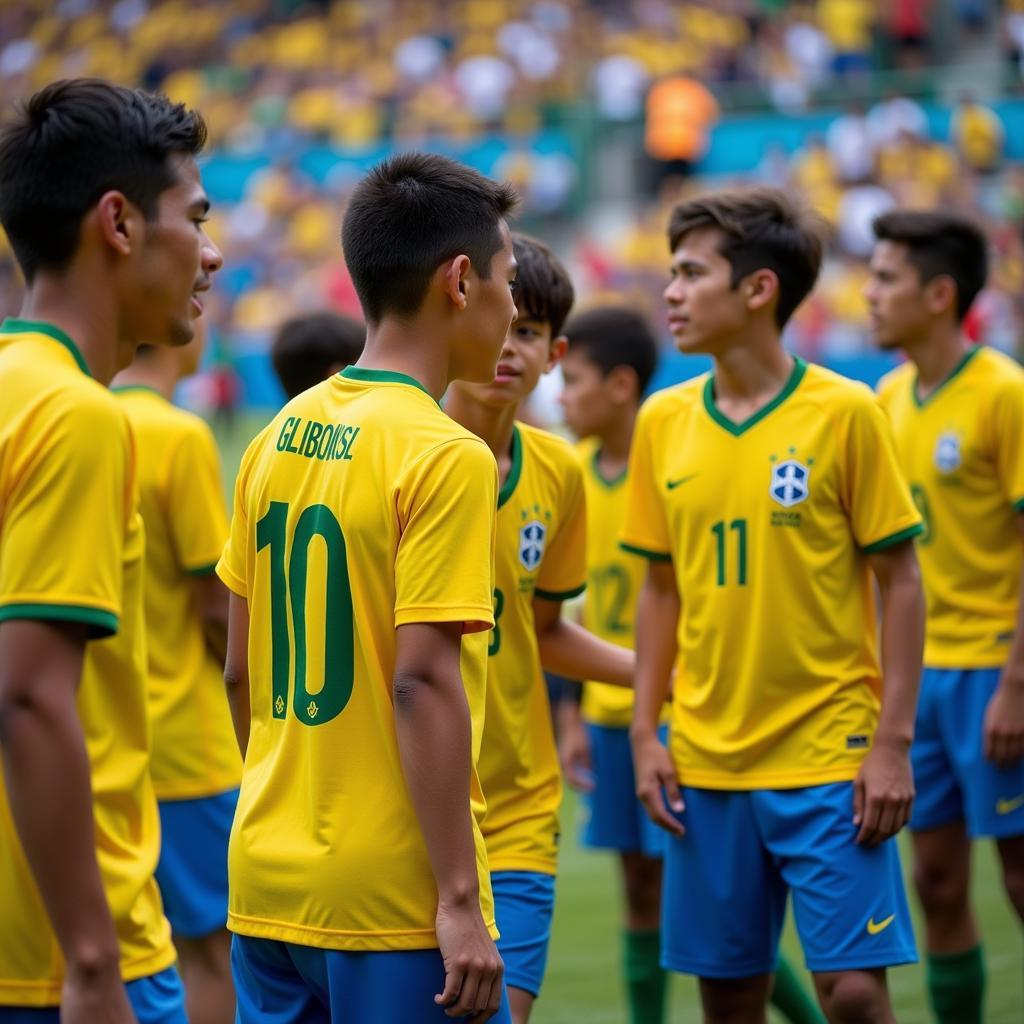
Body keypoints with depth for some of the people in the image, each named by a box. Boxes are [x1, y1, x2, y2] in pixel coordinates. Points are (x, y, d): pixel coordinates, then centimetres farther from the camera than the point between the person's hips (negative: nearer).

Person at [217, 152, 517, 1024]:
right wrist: (459, 900, -17)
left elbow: (243, 672, 12)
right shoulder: (446, 457, -13)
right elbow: (422, 682, -19)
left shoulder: (277, 441, 8)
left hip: (266, 886, 7)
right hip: (393, 901, -7)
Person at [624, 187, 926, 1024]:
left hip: (830, 757, -4)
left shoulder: (845, 413, -7)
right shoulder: (664, 421, 5)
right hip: (707, 761, 4)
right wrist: (645, 732, 6)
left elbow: (899, 582, -4)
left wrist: (892, 743, -10)